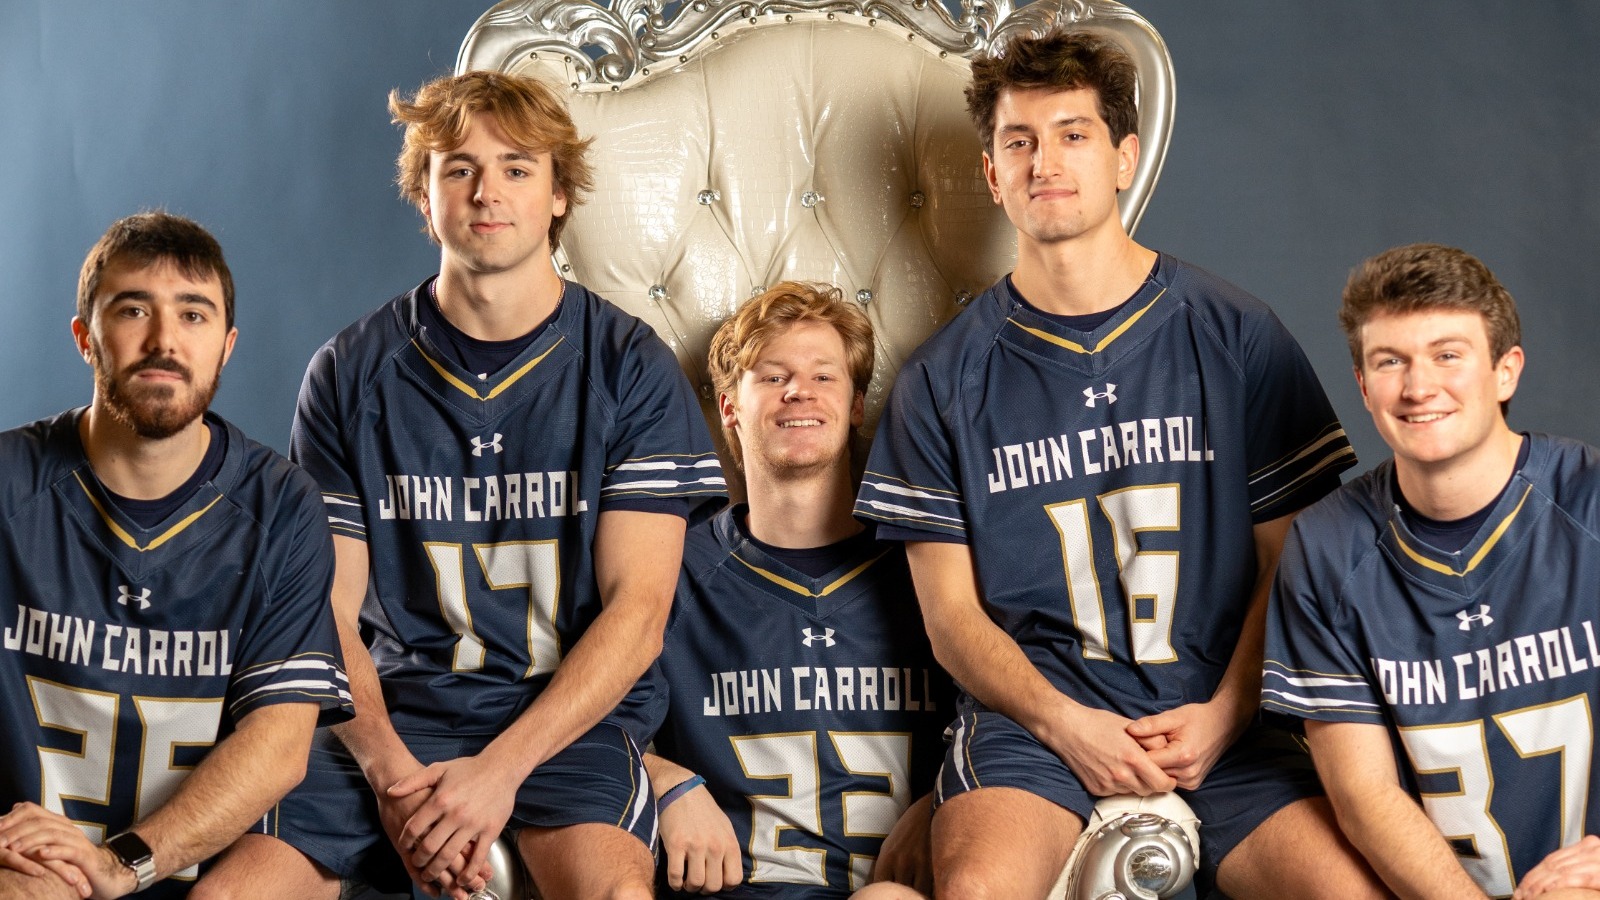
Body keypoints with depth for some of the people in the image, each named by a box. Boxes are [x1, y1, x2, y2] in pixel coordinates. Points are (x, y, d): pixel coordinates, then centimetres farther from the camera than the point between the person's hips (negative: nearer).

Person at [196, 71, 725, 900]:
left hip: (566, 712, -2)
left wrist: (498, 769, -15)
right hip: (396, 707, 2)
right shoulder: (352, 373, 7)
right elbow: (330, 609, 5)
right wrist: (390, 769, -13)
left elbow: (638, 608, -4)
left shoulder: (630, 367, 2)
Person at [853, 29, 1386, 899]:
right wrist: (1064, 722, -10)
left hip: (1217, 719, 1)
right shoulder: (943, 378, 7)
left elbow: (1288, 560, 8)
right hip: (1031, 715, 0)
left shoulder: (1237, 338, 7)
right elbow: (952, 611, 6)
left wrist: (1224, 712, -7)